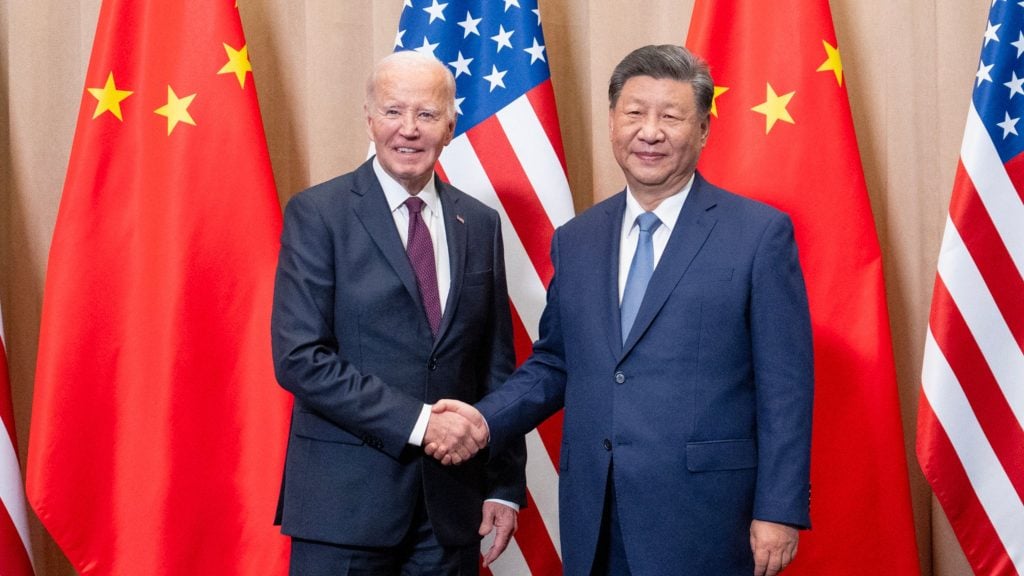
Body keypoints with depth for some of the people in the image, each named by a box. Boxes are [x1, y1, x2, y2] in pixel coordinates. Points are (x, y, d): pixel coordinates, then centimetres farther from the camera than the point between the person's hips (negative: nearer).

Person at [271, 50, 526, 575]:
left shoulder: (480, 224, 8)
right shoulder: (317, 213, -4)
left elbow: (496, 365, 11)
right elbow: (299, 358, -13)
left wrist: (506, 486, 6)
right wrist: (417, 423, -17)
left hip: (451, 505, 4)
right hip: (345, 499, -3)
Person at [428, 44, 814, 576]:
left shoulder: (760, 233, -4)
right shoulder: (575, 240, 11)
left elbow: (785, 386, -5)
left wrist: (780, 511, -9)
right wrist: (487, 420, -1)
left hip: (702, 516, -4)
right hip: (593, 520, 4)